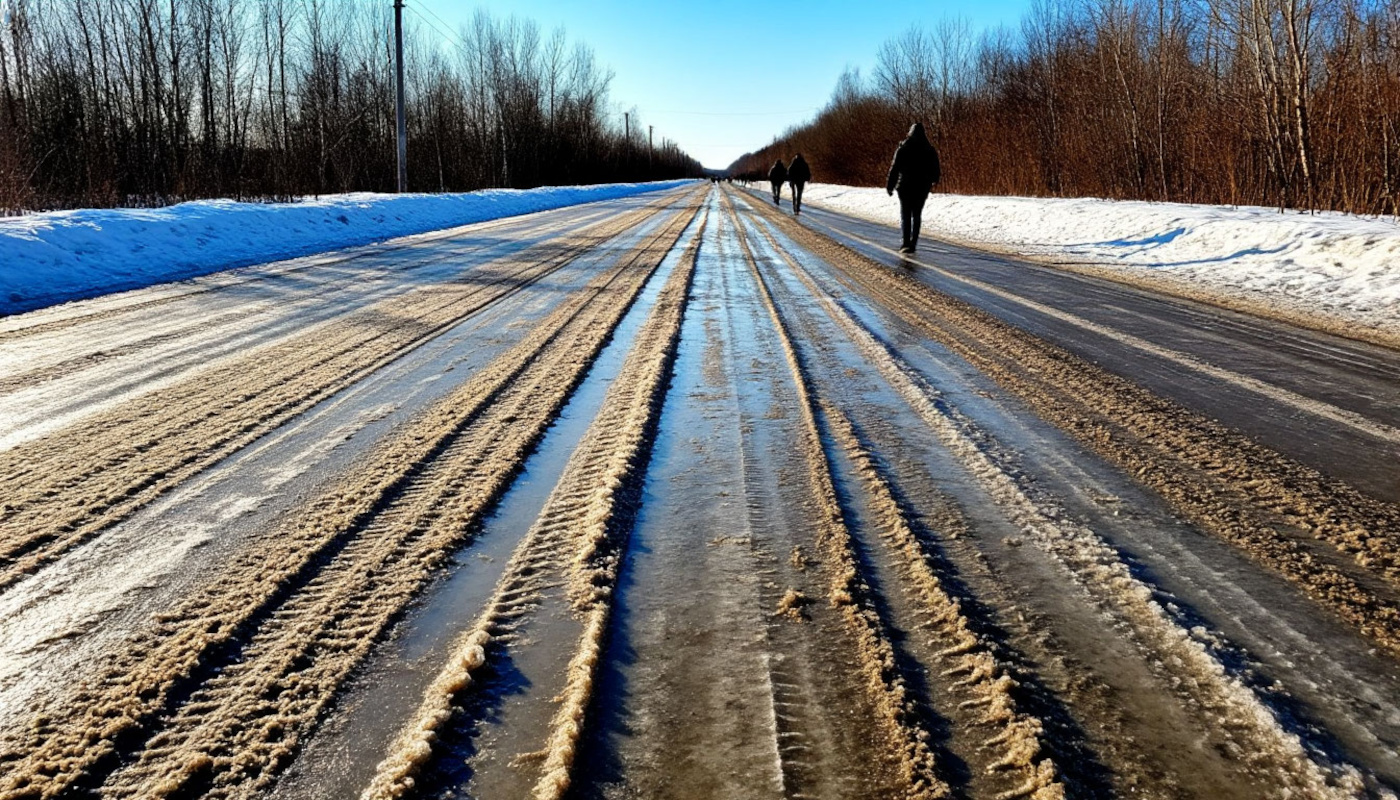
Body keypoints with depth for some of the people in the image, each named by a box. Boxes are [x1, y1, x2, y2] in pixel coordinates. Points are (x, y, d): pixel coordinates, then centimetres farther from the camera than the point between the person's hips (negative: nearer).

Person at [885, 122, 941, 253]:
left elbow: (895, 169, -7)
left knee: (906, 215, 0)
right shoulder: (930, 150, 1)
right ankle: (913, 243, 11)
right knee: (917, 215, 12)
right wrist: (934, 180, 29)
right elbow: (935, 170, 8)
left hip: (905, 187, -2)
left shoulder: (903, 149, -7)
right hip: (922, 187, 2)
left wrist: (890, 186, 0)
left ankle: (906, 242, -13)